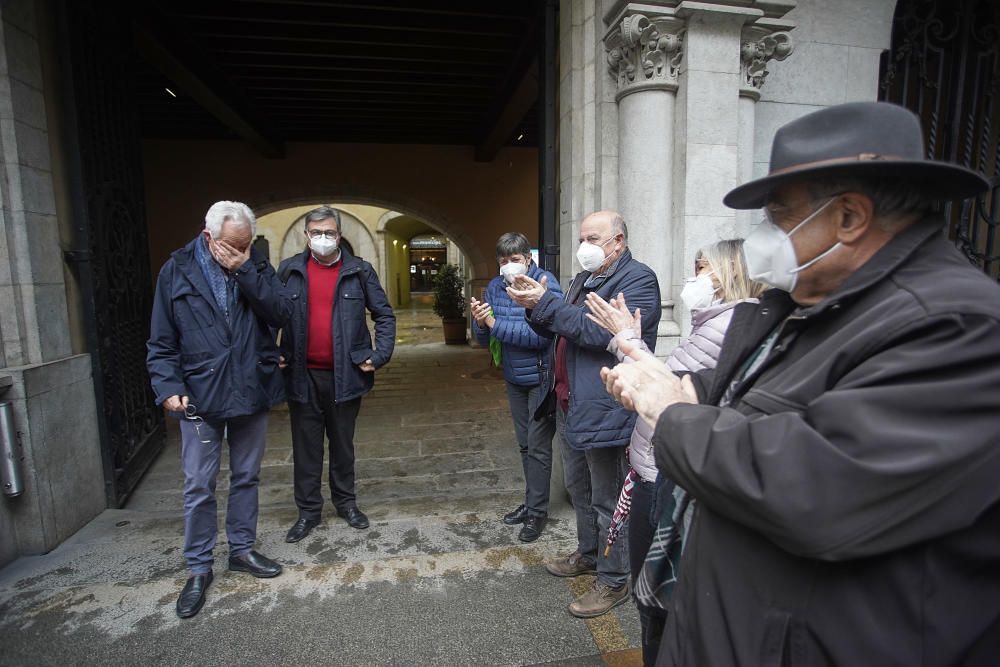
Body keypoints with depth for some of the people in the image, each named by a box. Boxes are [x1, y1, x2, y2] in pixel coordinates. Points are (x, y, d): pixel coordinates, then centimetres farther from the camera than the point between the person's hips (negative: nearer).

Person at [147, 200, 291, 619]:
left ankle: (242, 549, 33)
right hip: (200, 396, -2)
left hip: (252, 392, 2)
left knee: (246, 477, 15)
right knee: (199, 487, 6)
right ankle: (199, 569, 23)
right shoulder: (177, 271, -2)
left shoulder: (256, 265, 2)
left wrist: (245, 271, -18)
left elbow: (280, 312, -11)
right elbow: (161, 342, -1)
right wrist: (169, 387, -12)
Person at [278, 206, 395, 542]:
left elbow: (384, 315, 3)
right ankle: (308, 510, 27)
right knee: (306, 445, 11)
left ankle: (345, 502, 33)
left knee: (343, 442, 14)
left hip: (345, 374, 0)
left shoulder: (359, 271, -1)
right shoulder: (289, 270, 2)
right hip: (303, 375, 1)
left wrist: (379, 356, -6)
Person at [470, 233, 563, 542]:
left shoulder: (546, 284, -17)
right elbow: (485, 340, 4)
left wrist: (495, 323, -25)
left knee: (538, 447, 2)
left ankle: (537, 512, 18)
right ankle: (532, 502, 33)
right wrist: (479, 322, -18)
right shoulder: (495, 287, 2)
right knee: (525, 445, 17)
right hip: (514, 378, 6)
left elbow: (541, 334, -27)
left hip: (541, 377, -6)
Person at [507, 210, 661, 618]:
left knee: (607, 497, 6)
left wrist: (545, 303, -23)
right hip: (570, 403, 9)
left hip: (603, 410, -9)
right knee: (579, 488, 23)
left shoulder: (638, 279, -13)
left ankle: (614, 581, 24)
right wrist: (535, 307, -4)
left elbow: (602, 332, -27)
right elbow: (557, 331, 16)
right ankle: (588, 555, 43)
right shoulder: (583, 280, 15)